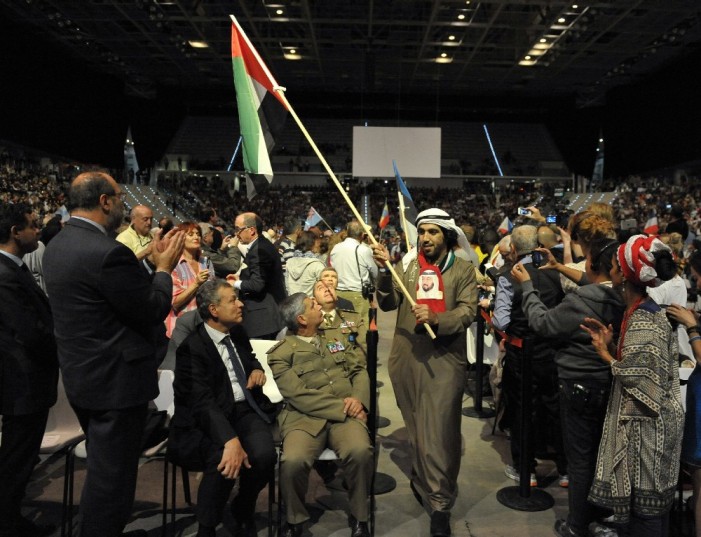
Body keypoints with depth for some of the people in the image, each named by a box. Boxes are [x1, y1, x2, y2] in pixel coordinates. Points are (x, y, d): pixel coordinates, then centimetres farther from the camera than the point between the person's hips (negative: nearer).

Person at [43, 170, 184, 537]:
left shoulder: (57, 246, 5)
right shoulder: (107, 252, -25)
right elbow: (153, 311, -18)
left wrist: (150, 264, 9)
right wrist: (163, 268, -4)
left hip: (81, 377, 10)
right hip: (115, 382, -10)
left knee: (101, 470, 27)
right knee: (112, 478, 6)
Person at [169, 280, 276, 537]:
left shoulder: (237, 332, 8)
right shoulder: (192, 347, -14)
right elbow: (203, 403, -26)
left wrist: (257, 369, 5)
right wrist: (230, 440, -41)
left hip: (245, 411, 5)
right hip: (208, 420, -5)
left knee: (264, 455, -25)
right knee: (223, 461, -35)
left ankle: (243, 512, 7)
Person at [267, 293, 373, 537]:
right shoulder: (281, 353, 4)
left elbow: (359, 371, 17)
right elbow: (297, 394, -8)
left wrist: (358, 399, -4)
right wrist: (341, 406, -12)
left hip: (346, 414, 3)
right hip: (305, 417, -3)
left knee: (360, 451, -29)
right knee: (293, 461, -32)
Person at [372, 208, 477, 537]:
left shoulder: (463, 270, 0)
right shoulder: (407, 265, 7)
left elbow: (467, 312, -11)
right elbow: (388, 304, -3)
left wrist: (435, 319, -29)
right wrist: (384, 271, -18)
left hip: (445, 358, -3)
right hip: (407, 357, 3)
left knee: (439, 431, -3)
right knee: (416, 427, 17)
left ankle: (440, 504, 9)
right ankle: (424, 481, 38)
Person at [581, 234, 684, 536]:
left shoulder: (645, 323, -24)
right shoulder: (641, 312, 5)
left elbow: (645, 384, -23)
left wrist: (606, 356, -13)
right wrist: (611, 344, -1)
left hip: (646, 429, -9)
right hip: (640, 424, 9)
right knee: (651, 510, 22)